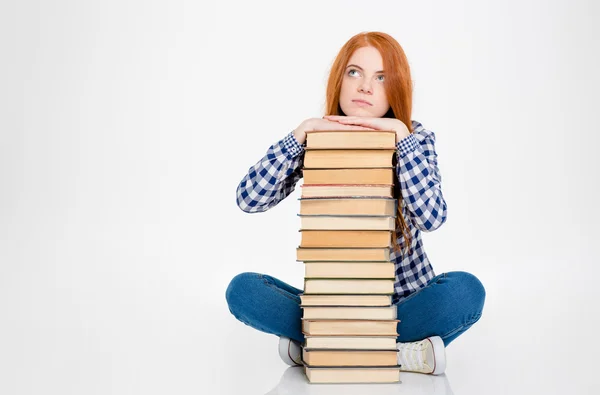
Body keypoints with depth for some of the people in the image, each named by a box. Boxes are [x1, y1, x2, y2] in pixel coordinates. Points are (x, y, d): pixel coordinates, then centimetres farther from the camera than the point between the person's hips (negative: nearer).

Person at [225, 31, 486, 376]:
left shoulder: (415, 137, -7)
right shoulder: (315, 140, -5)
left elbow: (432, 217, -24)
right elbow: (249, 199, -16)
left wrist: (401, 134, -28)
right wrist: (301, 133, -24)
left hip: (403, 300, -1)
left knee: (466, 290, -30)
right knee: (243, 289, -21)